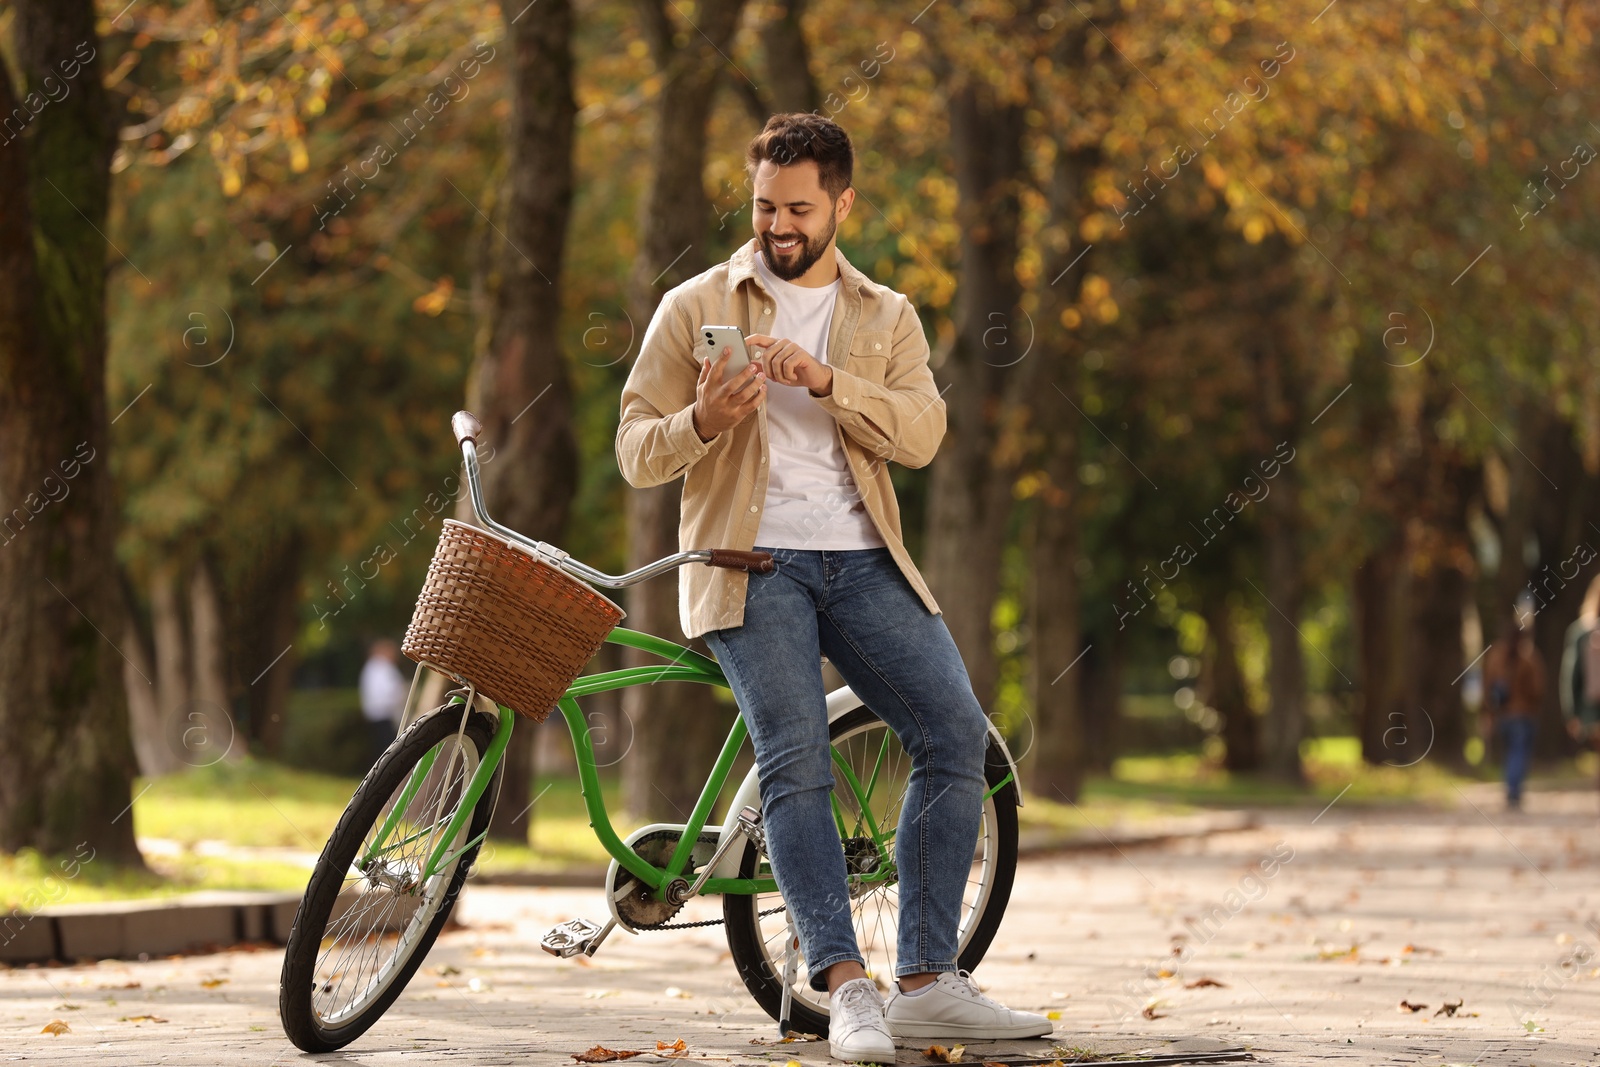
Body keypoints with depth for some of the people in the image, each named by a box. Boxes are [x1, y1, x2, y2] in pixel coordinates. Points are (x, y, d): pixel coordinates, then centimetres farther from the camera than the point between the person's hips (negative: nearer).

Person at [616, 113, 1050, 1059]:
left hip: (862, 561, 3)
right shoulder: (696, 309, 10)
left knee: (958, 736, -12)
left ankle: (929, 982, -6)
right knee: (796, 761, -19)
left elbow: (921, 433, -2)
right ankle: (848, 987, -21)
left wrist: (826, 380, -17)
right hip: (749, 560, -2)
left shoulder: (887, 318, 15)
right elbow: (636, 454, 5)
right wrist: (702, 423, -17)